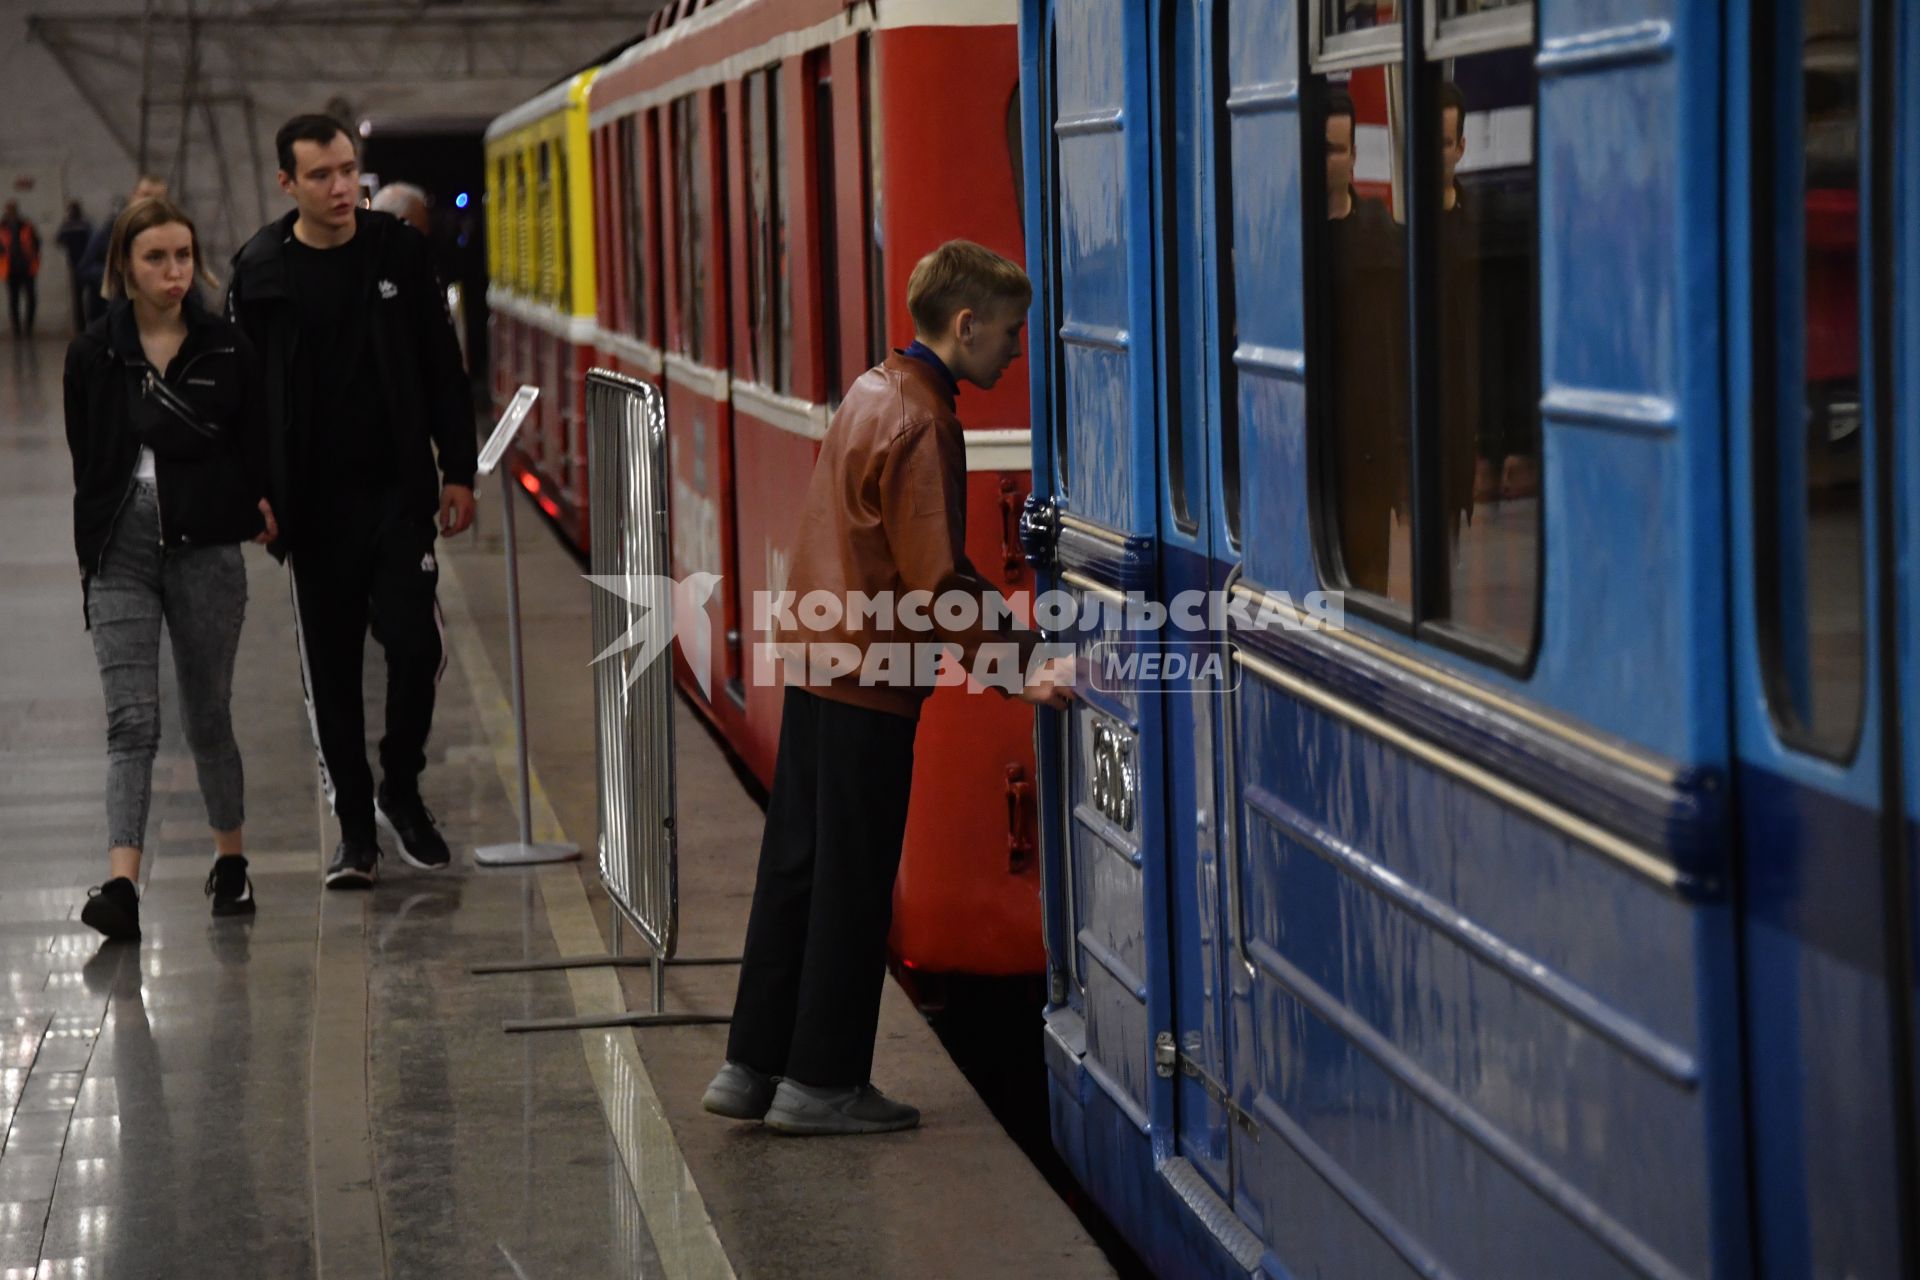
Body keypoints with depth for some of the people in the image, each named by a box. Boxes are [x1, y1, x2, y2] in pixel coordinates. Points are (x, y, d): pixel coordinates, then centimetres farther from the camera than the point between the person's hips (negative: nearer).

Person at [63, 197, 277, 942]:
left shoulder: (227, 350, 3)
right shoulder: (93, 355, 2)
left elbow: (256, 449, 7)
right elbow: (86, 460, 5)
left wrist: (261, 508, -11)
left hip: (206, 549, 0)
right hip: (120, 551, 0)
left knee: (207, 717, 11)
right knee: (132, 720, -10)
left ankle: (230, 860, 29)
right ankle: (122, 886, -18)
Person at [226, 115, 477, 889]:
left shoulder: (398, 251, 2)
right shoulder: (261, 271, -1)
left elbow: (442, 369, 6)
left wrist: (457, 470, 2)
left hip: (398, 490, 0)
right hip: (316, 502, 0)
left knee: (414, 644, -8)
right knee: (331, 669, 5)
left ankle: (401, 790, 14)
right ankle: (355, 827, 15)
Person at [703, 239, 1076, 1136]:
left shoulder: (874, 391, 12)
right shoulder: (921, 423, -17)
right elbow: (939, 582, -22)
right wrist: (1021, 665, -21)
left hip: (814, 659, 9)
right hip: (868, 679, -9)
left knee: (796, 866, 13)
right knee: (853, 884, 0)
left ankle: (753, 1067, 19)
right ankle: (820, 1084, 7)